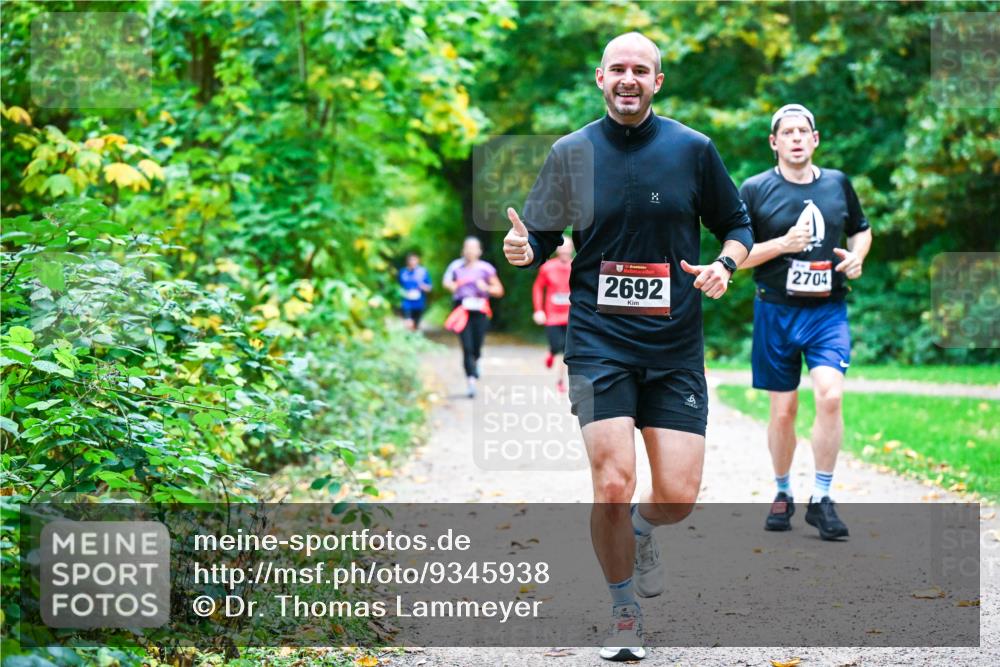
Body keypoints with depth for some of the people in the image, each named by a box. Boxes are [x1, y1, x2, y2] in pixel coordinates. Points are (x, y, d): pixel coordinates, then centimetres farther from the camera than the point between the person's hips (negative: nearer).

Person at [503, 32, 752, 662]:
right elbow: (542, 238, 10)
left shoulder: (694, 149, 3)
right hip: (599, 343, -1)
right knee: (613, 486, -14)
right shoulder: (571, 152, 3)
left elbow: (738, 226, 12)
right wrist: (523, 250, -12)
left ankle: (641, 530, 35)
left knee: (678, 498, -4)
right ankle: (625, 614, 10)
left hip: (676, 350, 1)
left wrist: (724, 266, -8)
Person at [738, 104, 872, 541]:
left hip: (828, 311, 1)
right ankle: (783, 494, 26)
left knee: (829, 396, -18)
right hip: (776, 312, -1)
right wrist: (782, 245, -16)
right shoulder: (755, 189, -1)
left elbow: (861, 229, 23)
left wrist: (857, 256, 1)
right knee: (783, 411, 6)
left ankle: (821, 500, -9)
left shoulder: (838, 184, 7)